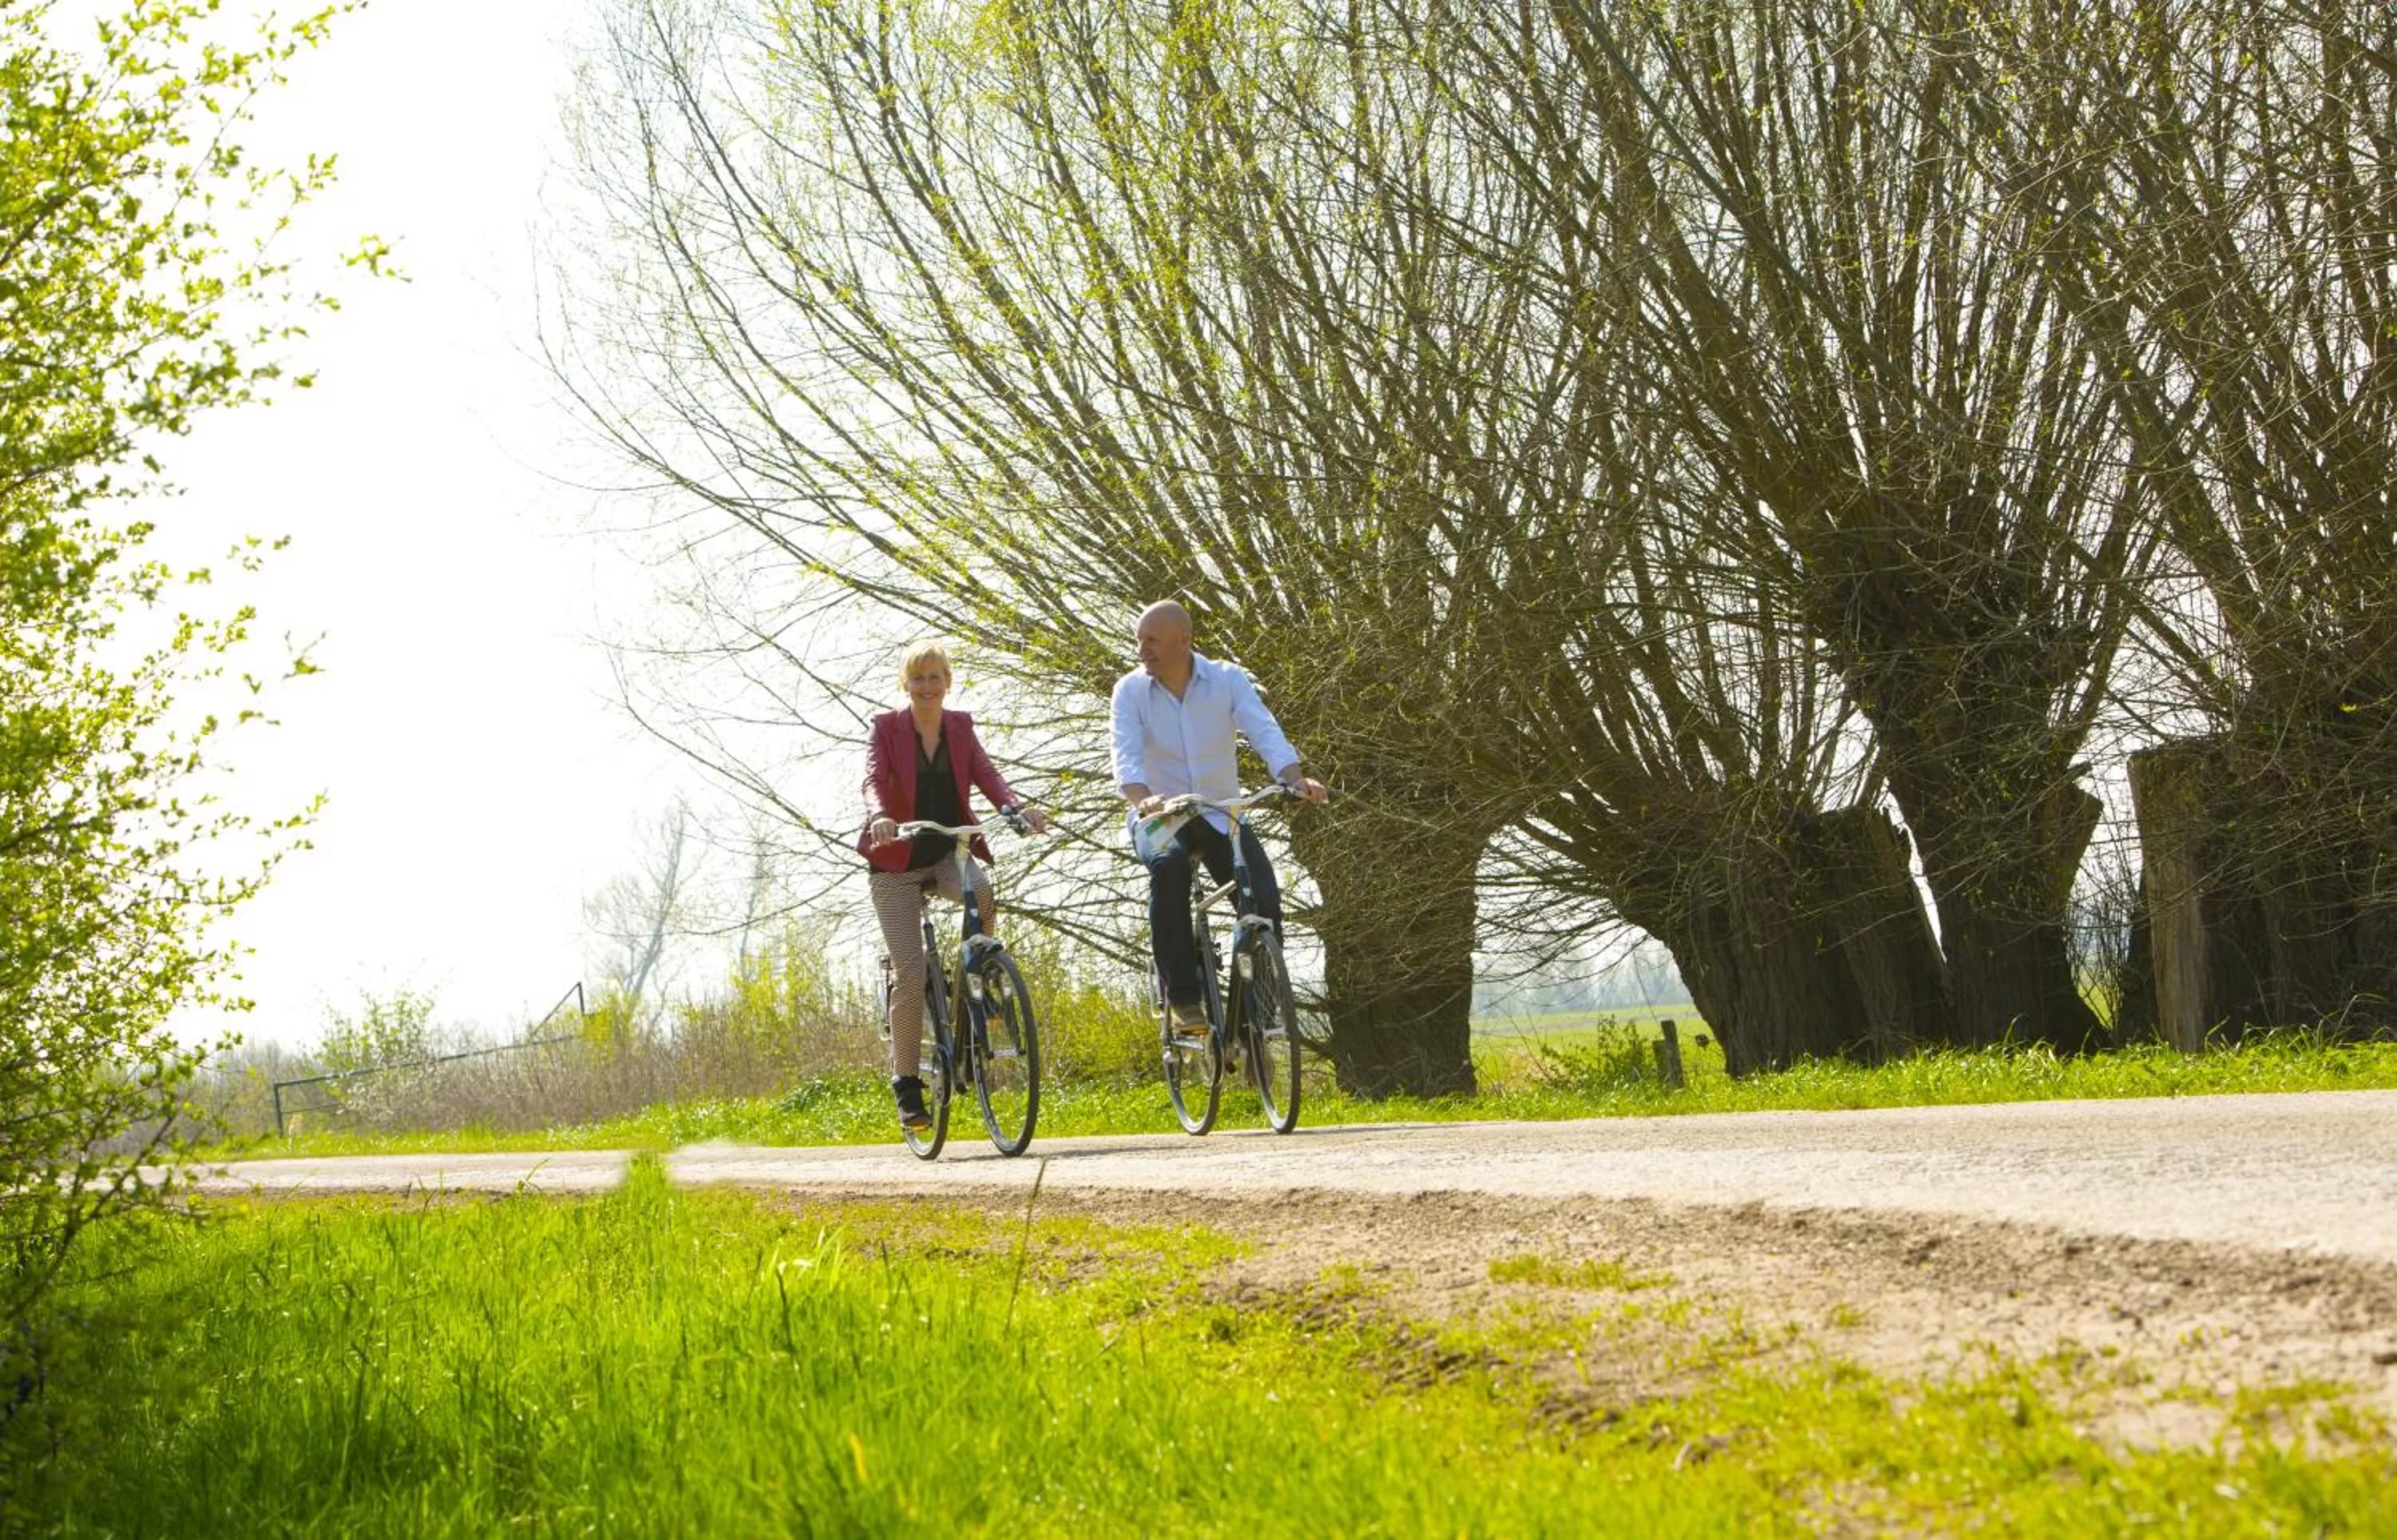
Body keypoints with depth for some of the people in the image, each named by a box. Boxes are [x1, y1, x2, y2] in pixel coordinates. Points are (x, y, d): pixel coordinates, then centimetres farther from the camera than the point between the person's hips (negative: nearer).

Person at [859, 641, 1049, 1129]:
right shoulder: (886, 728, -5)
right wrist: (879, 816, -42)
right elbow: (874, 781, -19)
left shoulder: (960, 727, 4)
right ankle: (906, 1084, 0)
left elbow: (986, 774, -8)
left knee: (981, 891, -35)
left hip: (949, 852, 2)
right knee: (910, 972, -10)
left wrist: (1017, 808, -29)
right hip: (898, 860, -2)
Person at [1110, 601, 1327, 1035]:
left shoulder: (1227, 680, -6)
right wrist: (1143, 799, -43)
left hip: (1221, 816, 1)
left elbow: (1265, 733, -18)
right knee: (1168, 865, -36)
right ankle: (1182, 998, -29)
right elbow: (1126, 754, -21)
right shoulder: (1131, 690, -7)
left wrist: (1296, 779, -38)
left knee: (1265, 901, -21)